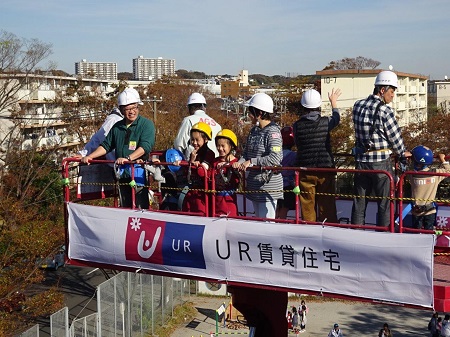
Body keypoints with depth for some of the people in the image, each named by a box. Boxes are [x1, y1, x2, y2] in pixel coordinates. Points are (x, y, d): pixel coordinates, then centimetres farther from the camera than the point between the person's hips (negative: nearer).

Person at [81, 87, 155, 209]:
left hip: (139, 173, -6)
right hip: (122, 175, 6)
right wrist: (89, 157, 7)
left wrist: (128, 158, -28)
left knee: (141, 208, -7)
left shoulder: (146, 124, -3)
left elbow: (145, 146, -17)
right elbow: (106, 145, 19)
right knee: (125, 207, 11)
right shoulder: (117, 127, 15)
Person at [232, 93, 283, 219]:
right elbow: (246, 152, 12)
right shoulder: (254, 130, 11)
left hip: (268, 184, -9)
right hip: (254, 185, 9)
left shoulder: (273, 131, -14)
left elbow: (275, 158, -24)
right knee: (258, 220, 17)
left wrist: (251, 161, -22)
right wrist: (240, 162, -9)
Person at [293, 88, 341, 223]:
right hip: (325, 168, 0)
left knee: (307, 207, 7)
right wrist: (333, 102, 35)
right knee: (327, 206, 9)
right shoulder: (325, 122, -6)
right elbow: (336, 118, 17)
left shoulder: (297, 125, -6)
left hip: (305, 172, 0)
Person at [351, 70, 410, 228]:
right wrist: (403, 153, 9)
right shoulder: (384, 111, -16)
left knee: (359, 201, 14)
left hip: (361, 160, 6)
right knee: (385, 203, 7)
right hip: (380, 162, -6)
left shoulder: (358, 106, 2)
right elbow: (395, 137, -9)